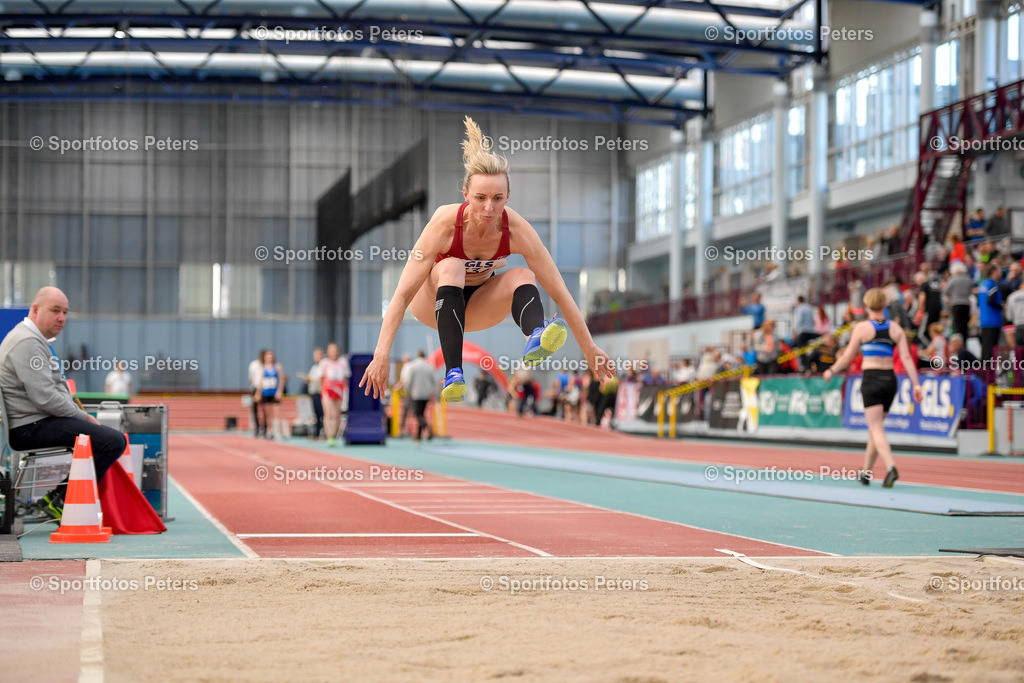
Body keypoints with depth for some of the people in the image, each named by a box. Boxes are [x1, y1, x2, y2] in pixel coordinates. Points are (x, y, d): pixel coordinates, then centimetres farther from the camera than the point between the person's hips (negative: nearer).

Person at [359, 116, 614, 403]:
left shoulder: (516, 230, -25)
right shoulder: (445, 224, -31)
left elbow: (558, 291, -20)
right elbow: (402, 294, -33)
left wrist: (589, 348, -20)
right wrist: (381, 355, -42)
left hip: (477, 306, 3)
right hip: (431, 303, -2)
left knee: (523, 276, -25)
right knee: (451, 267, -34)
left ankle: (536, 337, -56)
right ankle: (453, 373, -47)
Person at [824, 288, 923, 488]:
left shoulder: (862, 327, -3)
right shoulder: (896, 329, 6)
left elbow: (847, 357, 1)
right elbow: (906, 358, -2)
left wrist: (831, 371, 17)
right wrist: (916, 384, -3)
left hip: (871, 380, -5)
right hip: (890, 380, 5)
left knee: (876, 429, -9)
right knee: (875, 428, 17)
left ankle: (891, 468, -30)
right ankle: (865, 472, 25)